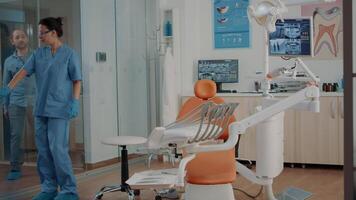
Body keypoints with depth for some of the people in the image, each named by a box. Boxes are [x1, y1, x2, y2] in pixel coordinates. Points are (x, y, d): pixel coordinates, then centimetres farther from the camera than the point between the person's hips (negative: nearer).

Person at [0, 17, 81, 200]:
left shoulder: (69, 54, -3)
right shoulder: (39, 53, 10)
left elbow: (77, 80, -3)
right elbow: (23, 71, 6)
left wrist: (75, 102, -13)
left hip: (59, 109, -6)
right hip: (40, 109, 6)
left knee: (58, 149, -10)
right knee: (43, 150, 7)